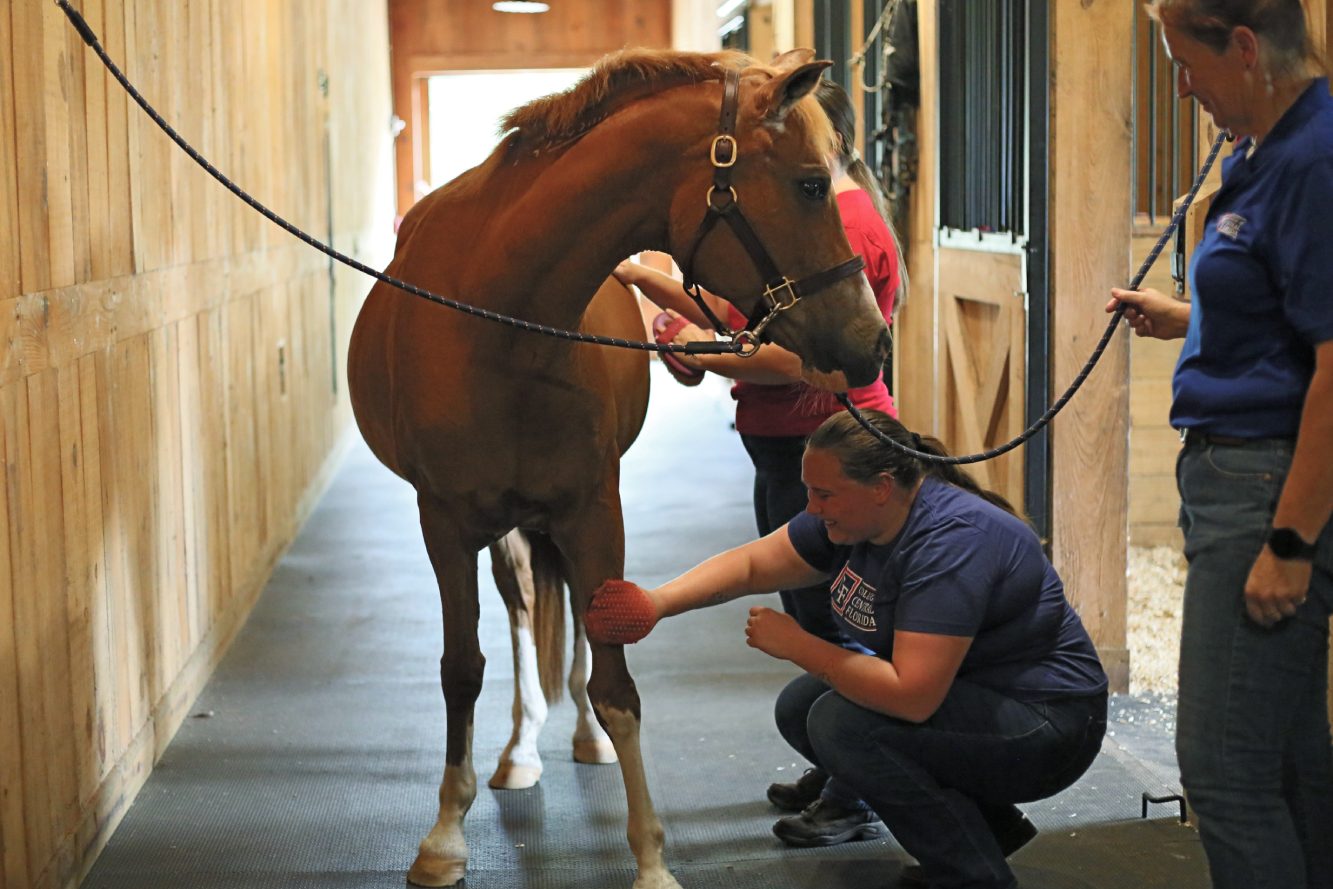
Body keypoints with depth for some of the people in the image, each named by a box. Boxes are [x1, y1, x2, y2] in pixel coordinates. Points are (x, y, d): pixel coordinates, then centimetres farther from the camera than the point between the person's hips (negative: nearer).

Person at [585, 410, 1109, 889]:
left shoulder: (952, 542, -30)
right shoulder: (854, 514, -3)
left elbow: (911, 696, -35)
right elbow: (752, 563, 5)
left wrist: (796, 645, -23)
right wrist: (657, 604, -10)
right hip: (955, 689, 10)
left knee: (843, 722, -24)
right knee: (799, 708, 5)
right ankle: (991, 823, 12)